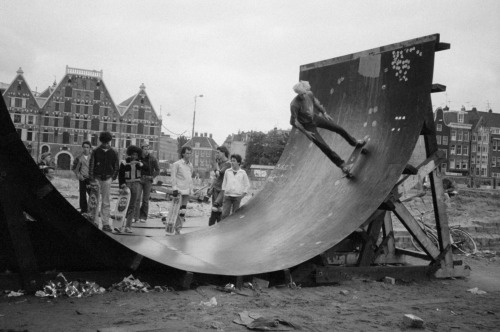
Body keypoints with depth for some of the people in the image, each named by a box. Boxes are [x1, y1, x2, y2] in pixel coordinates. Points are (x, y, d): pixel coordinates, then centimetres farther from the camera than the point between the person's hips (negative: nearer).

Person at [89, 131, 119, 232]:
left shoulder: (113, 153, 5)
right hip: (97, 178, -1)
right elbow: (91, 166, -1)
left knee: (106, 202, 4)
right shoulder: (96, 152, 0)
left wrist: (113, 177, 3)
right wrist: (92, 178, -7)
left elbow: (116, 167, 10)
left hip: (107, 179, 1)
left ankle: (105, 224, 7)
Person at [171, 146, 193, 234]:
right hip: (179, 190, -6)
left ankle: (178, 228, 9)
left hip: (187, 191, 6)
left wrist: (191, 189, 16)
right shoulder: (177, 164, -2)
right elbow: (173, 177, -5)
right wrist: (175, 188, -13)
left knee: (183, 211, 3)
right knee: (178, 210, -8)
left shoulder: (190, 165, 15)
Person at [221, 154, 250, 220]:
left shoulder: (243, 173, 2)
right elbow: (224, 183, 15)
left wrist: (243, 194, 2)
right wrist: (223, 192, 8)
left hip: (237, 197, -1)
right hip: (227, 196, 1)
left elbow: (247, 185, 8)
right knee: (224, 214, -6)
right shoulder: (227, 172, 7)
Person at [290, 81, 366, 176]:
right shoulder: (294, 105, -34)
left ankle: (353, 142, 41)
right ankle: (341, 164, 9)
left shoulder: (310, 94, -15)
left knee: (339, 129, 12)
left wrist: (324, 113, 10)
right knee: (323, 146, -9)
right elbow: (293, 121, -25)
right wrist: (305, 132, -21)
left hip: (315, 117, 6)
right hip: (308, 125, -6)